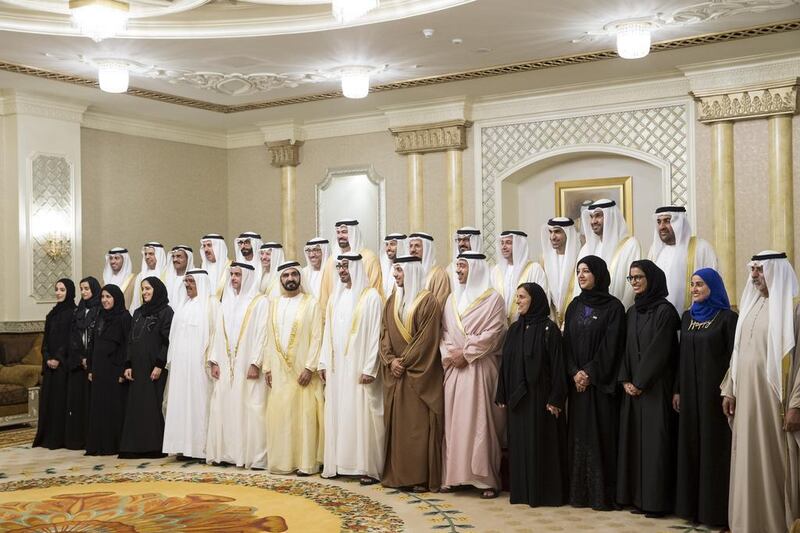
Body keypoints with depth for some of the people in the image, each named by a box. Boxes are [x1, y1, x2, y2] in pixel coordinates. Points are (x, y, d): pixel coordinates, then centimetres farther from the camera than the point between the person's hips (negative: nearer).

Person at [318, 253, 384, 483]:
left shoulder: (370, 296, -6)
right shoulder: (335, 297, 13)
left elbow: (375, 334, -10)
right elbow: (328, 333, 15)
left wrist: (369, 368, -15)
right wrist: (323, 363, 9)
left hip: (358, 366, -6)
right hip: (336, 366, 6)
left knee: (362, 414, -4)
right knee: (337, 413, 7)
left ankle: (367, 467, 2)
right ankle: (338, 463, 14)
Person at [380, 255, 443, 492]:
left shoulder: (428, 301, -7)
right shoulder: (392, 301, 13)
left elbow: (427, 338, -12)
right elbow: (385, 334, 10)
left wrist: (405, 362, -13)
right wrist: (391, 360, -5)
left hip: (419, 374, -6)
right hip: (395, 374, 6)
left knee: (418, 425, -4)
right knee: (395, 423, 6)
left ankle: (420, 476, 1)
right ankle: (396, 474, 12)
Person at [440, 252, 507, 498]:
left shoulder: (493, 298, -3)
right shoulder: (452, 298, 14)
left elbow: (493, 333, -10)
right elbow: (444, 331, 13)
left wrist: (466, 353, -11)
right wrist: (449, 353, -5)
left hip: (479, 368, -5)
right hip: (454, 367, 5)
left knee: (479, 420, -6)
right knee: (453, 419, 4)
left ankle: (486, 479, -1)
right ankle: (453, 473, 11)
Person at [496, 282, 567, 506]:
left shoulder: (549, 329, -7)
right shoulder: (514, 329, 11)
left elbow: (557, 365, -11)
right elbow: (505, 364, 12)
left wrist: (555, 399, -16)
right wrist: (502, 395, 9)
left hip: (540, 396, -6)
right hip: (517, 397, 6)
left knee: (541, 442, -1)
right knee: (519, 443, 8)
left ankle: (545, 492, 7)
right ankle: (521, 490, 16)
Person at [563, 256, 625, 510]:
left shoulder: (613, 306, -4)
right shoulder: (574, 306, 13)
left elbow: (611, 346, -10)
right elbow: (567, 343, 8)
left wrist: (590, 372, -15)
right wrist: (574, 373, -7)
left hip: (601, 382, -5)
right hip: (577, 381, 5)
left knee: (601, 434, -5)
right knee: (579, 434, 5)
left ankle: (603, 494, 1)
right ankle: (579, 492, 10)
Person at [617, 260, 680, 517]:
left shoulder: (664, 311, -9)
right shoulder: (633, 311, 13)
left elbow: (659, 351, -13)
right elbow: (627, 348, 12)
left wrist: (640, 383, -12)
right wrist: (626, 380, 0)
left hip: (655, 387, -7)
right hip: (633, 386, 7)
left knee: (654, 439, -5)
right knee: (633, 438, 6)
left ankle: (656, 499, 1)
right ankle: (636, 495, 13)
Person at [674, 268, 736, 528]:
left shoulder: (727, 317, -7)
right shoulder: (687, 316, 11)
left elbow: (733, 357, -9)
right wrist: (677, 390, 10)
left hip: (714, 389, -6)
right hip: (690, 390, 6)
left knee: (714, 447, -2)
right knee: (690, 446, 8)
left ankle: (715, 509, 5)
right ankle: (692, 505, 16)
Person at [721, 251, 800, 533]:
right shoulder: (750, 304, 12)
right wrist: (729, 390, 10)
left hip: (774, 399, -6)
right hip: (746, 397, 6)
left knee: (774, 464, 1)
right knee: (748, 464, 10)